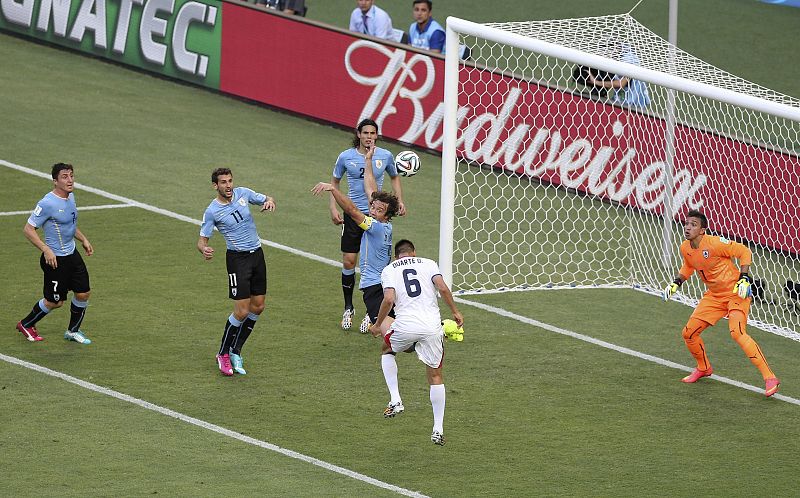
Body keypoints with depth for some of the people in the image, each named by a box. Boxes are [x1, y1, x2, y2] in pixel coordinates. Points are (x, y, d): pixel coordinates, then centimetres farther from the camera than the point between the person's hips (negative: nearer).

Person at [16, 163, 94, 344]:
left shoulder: (70, 197, 4)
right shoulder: (47, 203, -23)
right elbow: (28, 229, -20)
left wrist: (83, 239, 17)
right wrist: (46, 250, -26)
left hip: (72, 254, 8)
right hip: (55, 259, -8)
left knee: (83, 293, 8)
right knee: (54, 302, 3)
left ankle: (73, 331, 27)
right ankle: (25, 325, 26)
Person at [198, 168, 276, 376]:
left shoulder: (243, 193, 1)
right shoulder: (212, 211, -12)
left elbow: (266, 199, 13)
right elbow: (202, 240, -9)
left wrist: (269, 202, -12)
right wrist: (204, 250, -33)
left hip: (257, 254, 6)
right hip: (238, 259, -6)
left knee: (258, 307, 7)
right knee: (242, 311, -11)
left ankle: (236, 351, 19)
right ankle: (223, 354, 6)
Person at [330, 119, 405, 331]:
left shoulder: (385, 156, -2)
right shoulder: (346, 157, -4)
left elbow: (395, 177, 17)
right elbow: (335, 182, 10)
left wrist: (399, 200, 4)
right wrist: (334, 208, 0)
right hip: (353, 215, 0)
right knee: (349, 262, 0)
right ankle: (348, 308, 18)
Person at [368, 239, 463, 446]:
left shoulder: (389, 270, 10)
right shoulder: (428, 263, 13)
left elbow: (389, 299, -6)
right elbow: (443, 289, -3)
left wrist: (377, 325, 6)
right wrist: (455, 312, 8)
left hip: (405, 326, -1)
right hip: (432, 326, 1)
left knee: (386, 351, 32)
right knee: (435, 376, 15)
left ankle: (395, 400, 17)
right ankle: (438, 430, 11)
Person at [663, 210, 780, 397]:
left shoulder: (714, 243, -23)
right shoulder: (685, 248, -1)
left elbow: (744, 252, -14)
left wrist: (744, 279, -23)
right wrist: (676, 283, 9)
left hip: (736, 293, -8)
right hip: (713, 296, 8)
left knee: (737, 332, -28)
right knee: (689, 333, 6)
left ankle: (769, 378, -26)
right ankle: (703, 368, 37)